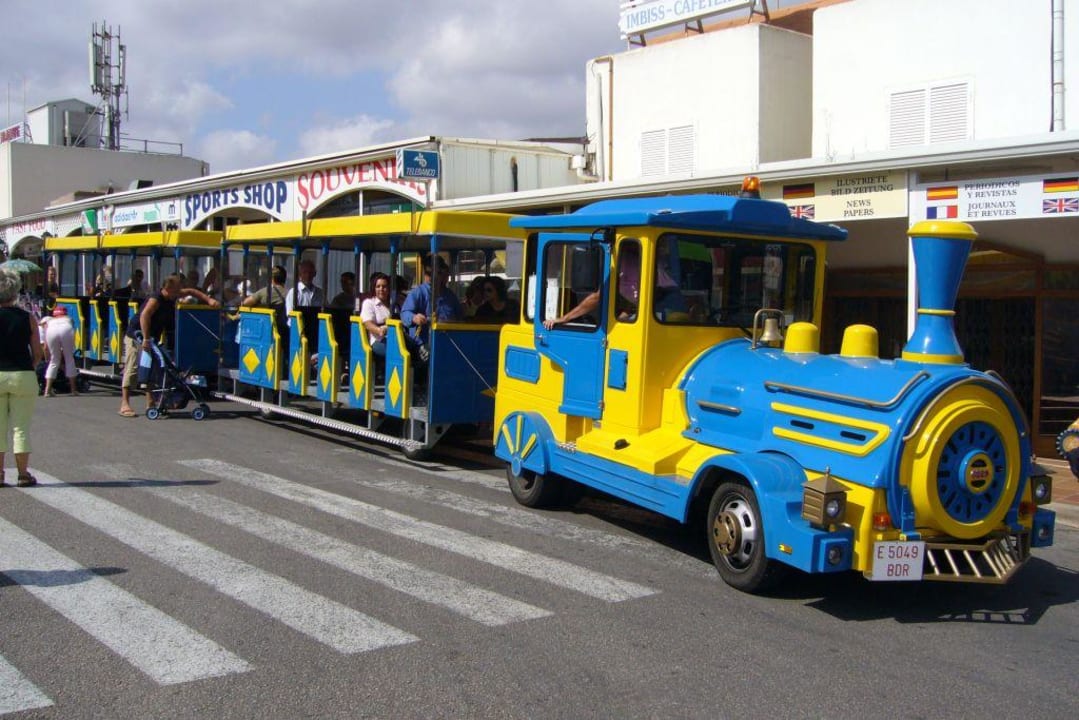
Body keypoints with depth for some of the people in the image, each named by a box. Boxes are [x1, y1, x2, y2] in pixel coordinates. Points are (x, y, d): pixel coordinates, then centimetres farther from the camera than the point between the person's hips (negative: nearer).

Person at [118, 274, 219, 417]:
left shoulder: (173, 296, 0)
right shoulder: (156, 299, -26)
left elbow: (191, 291, 14)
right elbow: (144, 316, -40)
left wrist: (209, 300, 3)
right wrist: (145, 339, -46)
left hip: (152, 337, 9)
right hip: (136, 336, -9)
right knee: (132, 369, -12)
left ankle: (151, 403, 16)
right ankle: (124, 404, -14)